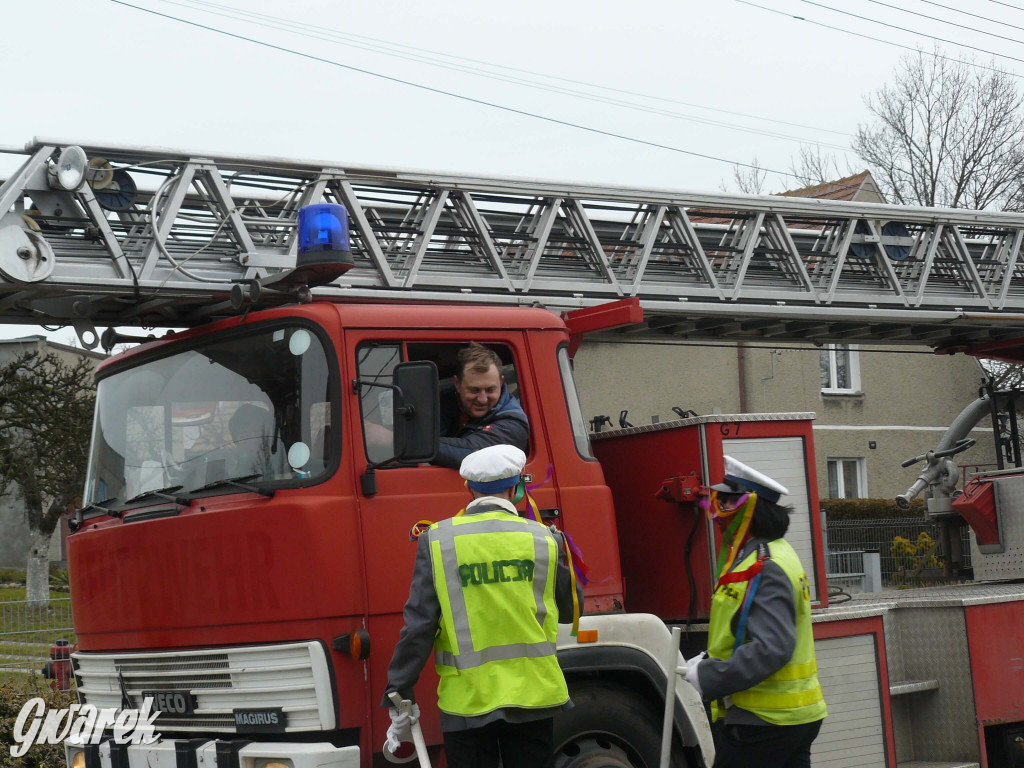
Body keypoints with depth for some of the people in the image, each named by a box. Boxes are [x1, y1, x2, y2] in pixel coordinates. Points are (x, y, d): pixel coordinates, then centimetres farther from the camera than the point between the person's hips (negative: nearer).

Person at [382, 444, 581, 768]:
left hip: (467, 702, -1)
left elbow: (418, 625, -7)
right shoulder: (543, 539, -2)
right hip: (532, 697, 1)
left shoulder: (438, 540, -5)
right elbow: (570, 608, 12)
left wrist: (400, 697, -1)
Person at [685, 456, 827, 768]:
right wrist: (709, 661, 9)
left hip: (760, 722, -10)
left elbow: (771, 649, -28)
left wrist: (709, 676, -23)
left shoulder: (766, 570, -19)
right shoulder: (766, 556, 15)